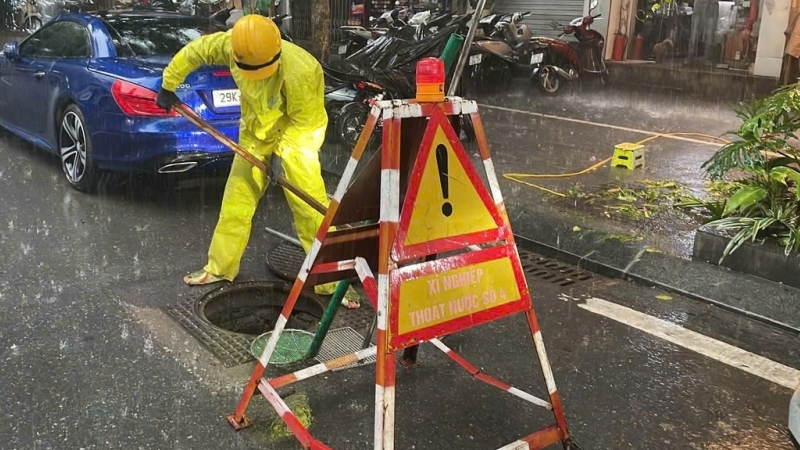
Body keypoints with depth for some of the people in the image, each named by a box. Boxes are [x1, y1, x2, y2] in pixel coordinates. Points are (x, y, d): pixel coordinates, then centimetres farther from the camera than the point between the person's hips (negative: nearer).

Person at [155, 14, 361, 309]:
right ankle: (220, 267, 25)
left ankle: (330, 280, -4)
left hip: (296, 133, -5)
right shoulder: (230, 44, -19)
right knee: (235, 201, 8)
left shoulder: (299, 70, -33)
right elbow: (194, 51, 0)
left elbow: (304, 120, -20)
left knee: (311, 207, -12)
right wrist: (168, 84, 10)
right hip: (255, 132, 5)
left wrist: (281, 152, -24)